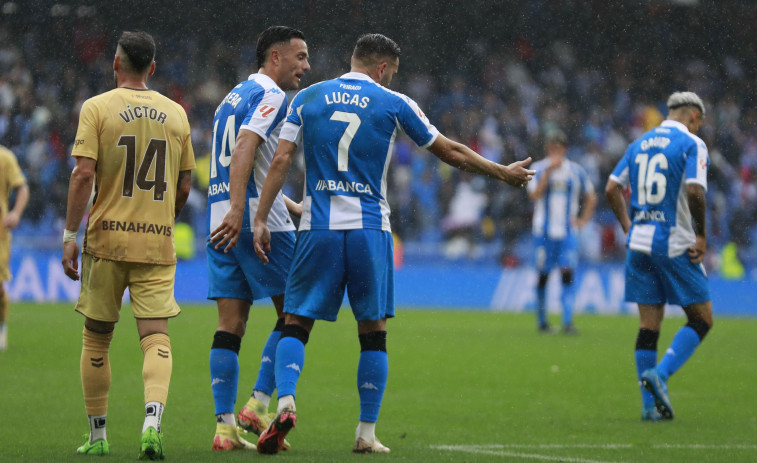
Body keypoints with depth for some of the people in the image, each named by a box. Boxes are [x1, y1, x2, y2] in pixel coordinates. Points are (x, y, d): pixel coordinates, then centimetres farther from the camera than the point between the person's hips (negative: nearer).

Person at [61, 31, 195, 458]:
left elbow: (84, 174, -11)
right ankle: (153, 420, -26)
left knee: (96, 339, 11)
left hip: (107, 238, -2)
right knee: (156, 336, -3)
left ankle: (98, 435, 17)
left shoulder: (97, 108, -2)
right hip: (158, 244, 2)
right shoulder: (176, 114, 7)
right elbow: (184, 187, 11)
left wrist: (70, 235, -8)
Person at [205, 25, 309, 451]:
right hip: (261, 223, -8)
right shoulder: (271, 96, -6)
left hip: (224, 225, 8)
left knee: (231, 326, 4)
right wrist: (237, 209, -30)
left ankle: (225, 425, -2)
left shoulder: (235, 97, 24)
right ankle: (259, 405, -6)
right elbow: (245, 151, -21)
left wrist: (296, 209, 33)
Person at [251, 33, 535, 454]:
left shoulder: (307, 99, 8)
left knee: (297, 323, 4)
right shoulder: (394, 104, 3)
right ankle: (367, 432, 5)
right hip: (370, 230, -1)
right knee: (373, 333, 8)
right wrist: (503, 172, 23)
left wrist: (262, 219, 3)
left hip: (318, 228, 1)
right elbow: (451, 152, 10)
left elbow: (281, 160, 2)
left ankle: (285, 401, -21)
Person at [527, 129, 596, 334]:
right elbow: (534, 195, -15)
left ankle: (568, 322, -15)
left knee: (568, 275, -11)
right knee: (543, 275, 4)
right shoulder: (539, 169, 1)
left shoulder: (576, 171, 7)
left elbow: (591, 198, 19)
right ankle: (542, 321, 18)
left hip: (568, 231, 1)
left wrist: (583, 220, 7)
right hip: (544, 231, -1)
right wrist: (548, 171, -19)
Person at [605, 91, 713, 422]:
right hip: (675, 245, -6)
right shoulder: (692, 144, -6)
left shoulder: (640, 144, 14)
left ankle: (649, 405, 4)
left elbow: (612, 188, 11)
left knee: (649, 325, 8)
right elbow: (694, 191, -19)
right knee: (701, 319, 4)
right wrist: (701, 235, -9)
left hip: (640, 243, 6)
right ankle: (659, 374, -14)